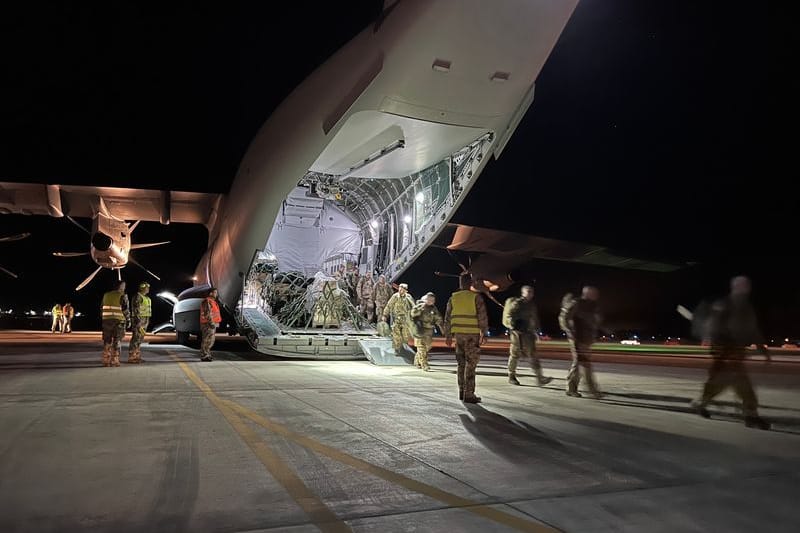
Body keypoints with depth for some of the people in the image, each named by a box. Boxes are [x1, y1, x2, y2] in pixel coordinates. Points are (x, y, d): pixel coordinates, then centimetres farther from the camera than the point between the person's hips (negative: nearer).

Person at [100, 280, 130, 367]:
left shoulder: (106, 295, 9)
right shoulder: (123, 296, -7)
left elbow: (102, 309, 12)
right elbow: (126, 310, -9)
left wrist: (103, 319, 19)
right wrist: (128, 320, 0)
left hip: (107, 321, 5)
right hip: (119, 321, -4)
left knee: (107, 341, 10)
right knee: (116, 342, 1)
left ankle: (106, 361, 12)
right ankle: (114, 361, 0)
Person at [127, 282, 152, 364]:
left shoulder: (146, 298, 17)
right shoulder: (137, 296, -12)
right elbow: (135, 309, -18)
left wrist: (147, 321, 21)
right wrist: (138, 321, -22)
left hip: (144, 320, 10)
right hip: (139, 320, -10)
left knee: (140, 339, 10)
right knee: (136, 338, -8)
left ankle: (137, 357, 14)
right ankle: (131, 358, -6)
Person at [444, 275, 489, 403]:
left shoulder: (453, 298, 6)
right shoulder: (476, 297, -6)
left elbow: (448, 318, 8)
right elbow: (482, 317, -9)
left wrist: (448, 336, 14)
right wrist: (484, 334, -2)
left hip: (459, 334, 4)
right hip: (472, 335, -4)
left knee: (462, 363, 15)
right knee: (470, 364, -2)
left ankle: (462, 392, 20)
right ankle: (468, 394, -3)